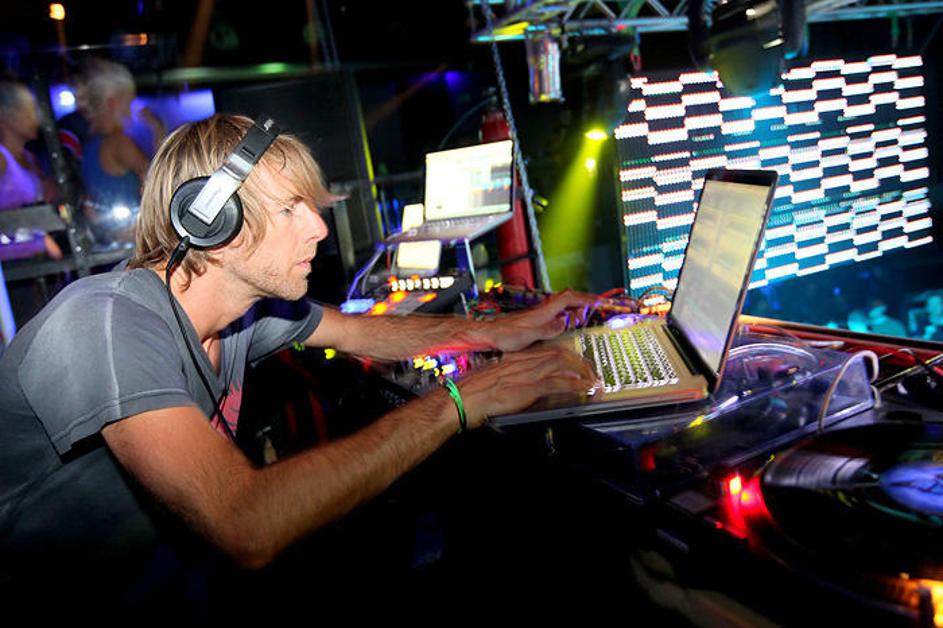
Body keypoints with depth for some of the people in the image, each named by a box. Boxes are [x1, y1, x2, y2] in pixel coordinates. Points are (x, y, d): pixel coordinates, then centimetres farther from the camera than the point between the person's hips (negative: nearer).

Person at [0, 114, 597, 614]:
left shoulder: (249, 303, -3)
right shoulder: (105, 323, -28)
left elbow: (369, 333, 15)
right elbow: (249, 527, -39)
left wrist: (506, 330, 3)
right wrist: (457, 401, -33)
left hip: (186, 570, 7)